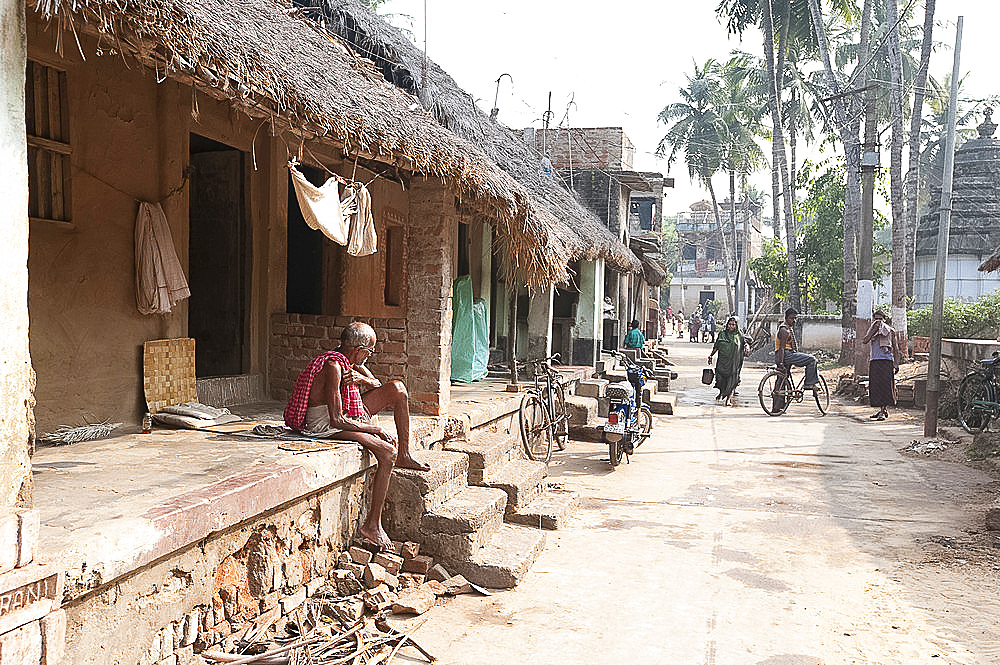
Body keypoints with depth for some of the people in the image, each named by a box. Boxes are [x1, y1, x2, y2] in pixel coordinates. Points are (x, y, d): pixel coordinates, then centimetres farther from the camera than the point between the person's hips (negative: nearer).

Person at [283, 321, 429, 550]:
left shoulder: (351, 362, 3)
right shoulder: (333, 366, -25)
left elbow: (378, 386, 14)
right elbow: (336, 420, -30)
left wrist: (361, 378, -10)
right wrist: (376, 429, -23)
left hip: (349, 415, 9)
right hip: (324, 426, -9)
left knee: (397, 389, 0)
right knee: (387, 452, -26)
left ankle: (405, 456, 7)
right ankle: (372, 525, -20)